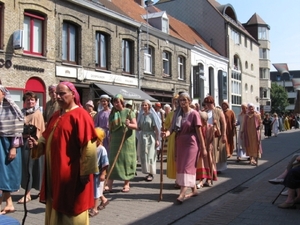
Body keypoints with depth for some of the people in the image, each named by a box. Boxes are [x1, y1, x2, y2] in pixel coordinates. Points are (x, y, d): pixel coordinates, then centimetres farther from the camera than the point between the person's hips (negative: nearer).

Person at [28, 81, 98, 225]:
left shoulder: (80, 115, -13)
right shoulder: (56, 115, 13)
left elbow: (88, 145, -19)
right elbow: (48, 138, 19)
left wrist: (86, 171, -20)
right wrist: (37, 144, -2)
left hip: (71, 172, -8)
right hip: (55, 171, 8)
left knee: (72, 208, 4)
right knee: (56, 206, 17)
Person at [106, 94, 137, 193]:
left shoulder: (129, 112, -3)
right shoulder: (112, 113, 8)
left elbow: (135, 126, -10)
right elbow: (110, 128, 14)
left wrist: (128, 125, -30)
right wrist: (110, 139, 12)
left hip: (127, 141, -3)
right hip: (115, 141, 3)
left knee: (126, 160, 1)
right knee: (112, 160, 0)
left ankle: (126, 184, 11)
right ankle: (109, 184, 1)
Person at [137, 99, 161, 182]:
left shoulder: (152, 115, -5)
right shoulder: (141, 115, 9)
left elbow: (157, 128, -8)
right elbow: (138, 128, 13)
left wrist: (157, 139, -12)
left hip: (150, 137, -5)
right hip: (142, 137, 5)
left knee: (150, 156, -2)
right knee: (143, 156, 6)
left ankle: (151, 173, 6)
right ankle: (147, 172, 17)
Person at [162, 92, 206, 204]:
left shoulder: (194, 113, -8)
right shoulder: (178, 114, 9)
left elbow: (199, 132, -9)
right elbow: (173, 128, 2)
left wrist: (203, 148, -9)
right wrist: (167, 132, -21)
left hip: (191, 143, -7)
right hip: (180, 143, 7)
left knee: (187, 167, -11)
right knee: (181, 167, 10)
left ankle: (182, 194, -17)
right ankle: (194, 190, 24)